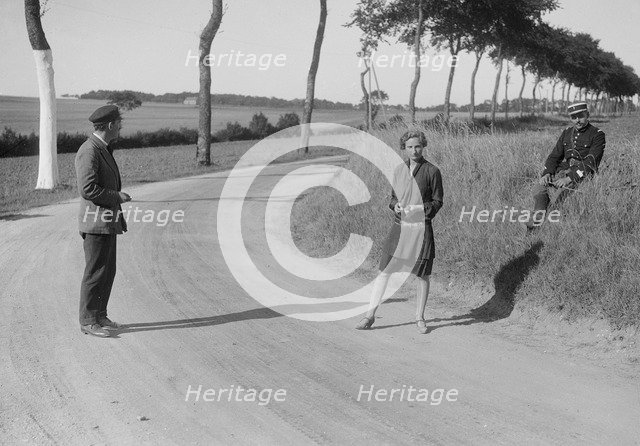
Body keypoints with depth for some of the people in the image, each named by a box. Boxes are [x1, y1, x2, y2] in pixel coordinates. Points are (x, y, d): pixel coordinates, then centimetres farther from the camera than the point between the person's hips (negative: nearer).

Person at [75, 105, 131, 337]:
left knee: (108, 272, 14)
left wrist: (119, 217, 22)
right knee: (95, 273, -3)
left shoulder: (104, 149, 16)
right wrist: (117, 197, -14)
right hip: (96, 222, -10)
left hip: (108, 222, 10)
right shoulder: (89, 151, -17)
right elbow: (88, 189, -24)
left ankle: (99, 316, 23)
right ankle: (88, 321, 5)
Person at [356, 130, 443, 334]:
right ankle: (370, 315, 8)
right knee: (384, 270, 0)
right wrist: (395, 205, -3)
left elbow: (437, 201, 0)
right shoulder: (399, 170, 9)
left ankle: (419, 317, 21)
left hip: (421, 228, -3)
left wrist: (420, 208, -17)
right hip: (399, 226, 3)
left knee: (423, 275, 5)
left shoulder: (431, 171, -2)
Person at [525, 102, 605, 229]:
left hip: (582, 174, -6)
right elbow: (555, 155, 16)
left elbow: (590, 162, -13)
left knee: (559, 192, -32)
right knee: (539, 188, -19)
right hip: (564, 170, 6)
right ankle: (538, 218, -29)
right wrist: (547, 173, -5)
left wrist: (569, 178, -23)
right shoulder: (567, 133, 18)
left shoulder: (597, 134, -2)